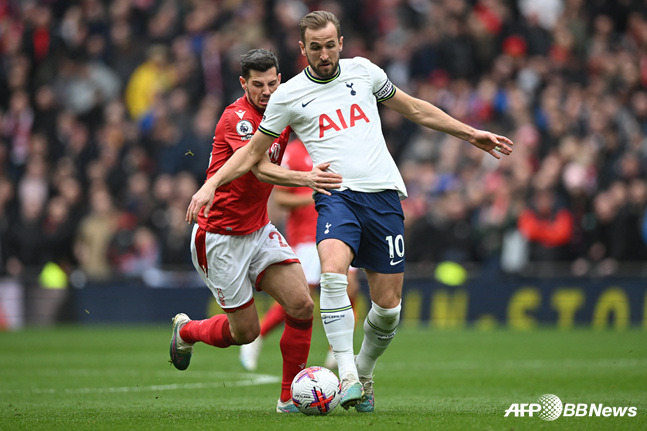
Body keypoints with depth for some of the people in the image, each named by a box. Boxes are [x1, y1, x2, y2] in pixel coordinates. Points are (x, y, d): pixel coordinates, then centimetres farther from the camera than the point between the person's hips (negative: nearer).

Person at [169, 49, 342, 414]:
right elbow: (261, 169, -35)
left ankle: (290, 397, -1)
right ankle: (186, 331, 33)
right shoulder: (237, 118, -21)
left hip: (259, 230, 6)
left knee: (302, 304, -12)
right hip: (221, 238, -6)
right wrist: (306, 178, -51)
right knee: (246, 332, 1)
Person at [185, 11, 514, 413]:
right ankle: (347, 376, -29)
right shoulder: (288, 95, 5)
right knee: (333, 271, -31)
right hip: (336, 195, -2)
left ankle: (364, 376, 24)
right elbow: (253, 152, 13)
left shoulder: (363, 70, 11)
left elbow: (414, 108, 23)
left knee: (388, 304, -1)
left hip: (383, 193, 2)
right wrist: (211, 185, 0)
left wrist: (471, 134, 23)